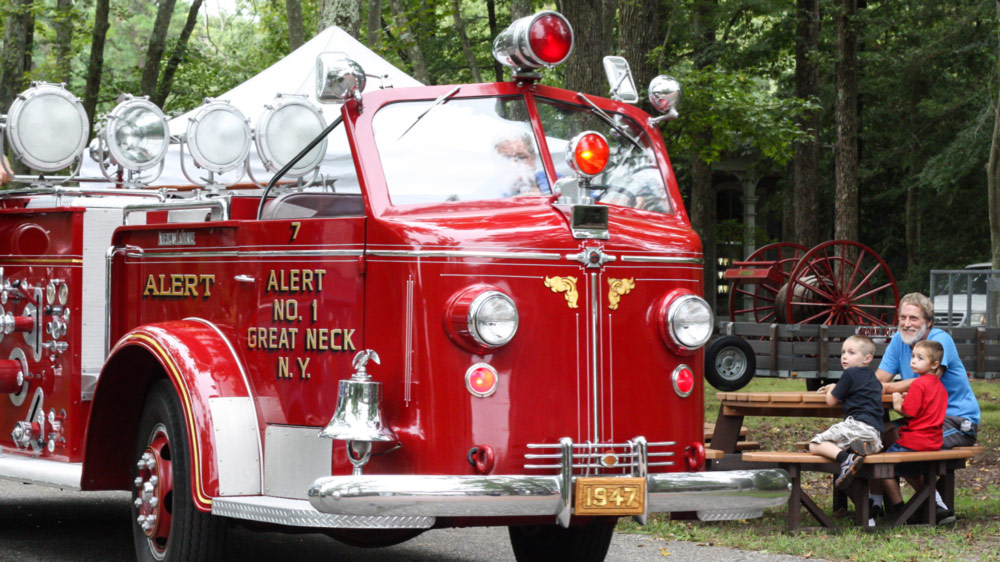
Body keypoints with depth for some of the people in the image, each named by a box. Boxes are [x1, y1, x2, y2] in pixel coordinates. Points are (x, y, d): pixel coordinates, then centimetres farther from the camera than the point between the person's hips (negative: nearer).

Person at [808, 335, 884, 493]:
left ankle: (846, 458, -38)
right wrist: (836, 388, 47)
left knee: (815, 445, -12)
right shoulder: (873, 378, 25)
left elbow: (831, 401, 4)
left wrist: (831, 389, 26)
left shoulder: (850, 374, 0)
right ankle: (861, 448, -10)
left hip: (859, 424, -8)